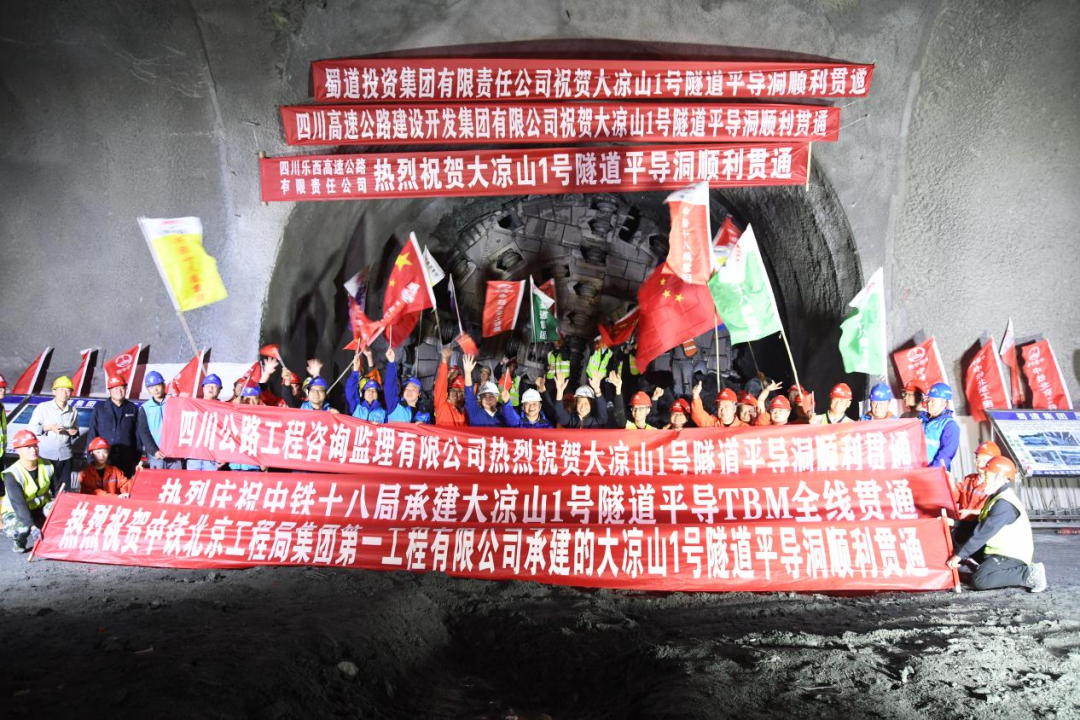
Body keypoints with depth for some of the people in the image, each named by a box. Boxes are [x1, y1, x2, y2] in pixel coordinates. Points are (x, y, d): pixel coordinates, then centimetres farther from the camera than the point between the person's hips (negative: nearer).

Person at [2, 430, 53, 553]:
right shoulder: (12, 475, -25)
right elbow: (19, 504, -33)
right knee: (21, 530, -37)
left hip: (41, 507, 4)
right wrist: (32, 526, -42)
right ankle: (19, 542, 3)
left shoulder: (47, 466, -10)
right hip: (14, 511, -4)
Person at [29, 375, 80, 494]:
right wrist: (49, 427, -18)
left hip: (65, 456, 3)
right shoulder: (43, 407, -3)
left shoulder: (73, 411, 7)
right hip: (45, 455, -3)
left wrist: (75, 433, -4)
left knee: (63, 491, 5)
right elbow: (31, 428, -6)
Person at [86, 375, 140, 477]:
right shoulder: (99, 408, 5)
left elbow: (137, 435, 9)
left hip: (126, 462, 1)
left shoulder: (132, 409, 8)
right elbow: (92, 433, 5)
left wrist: (137, 459, 7)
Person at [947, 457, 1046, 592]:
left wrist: (959, 555, -22)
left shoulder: (1004, 504, -24)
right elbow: (983, 528, 13)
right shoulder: (997, 496, 8)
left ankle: (1029, 574, -11)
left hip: (1012, 555, -10)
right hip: (1001, 550, 10)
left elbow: (984, 532, -25)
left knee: (979, 580, -24)